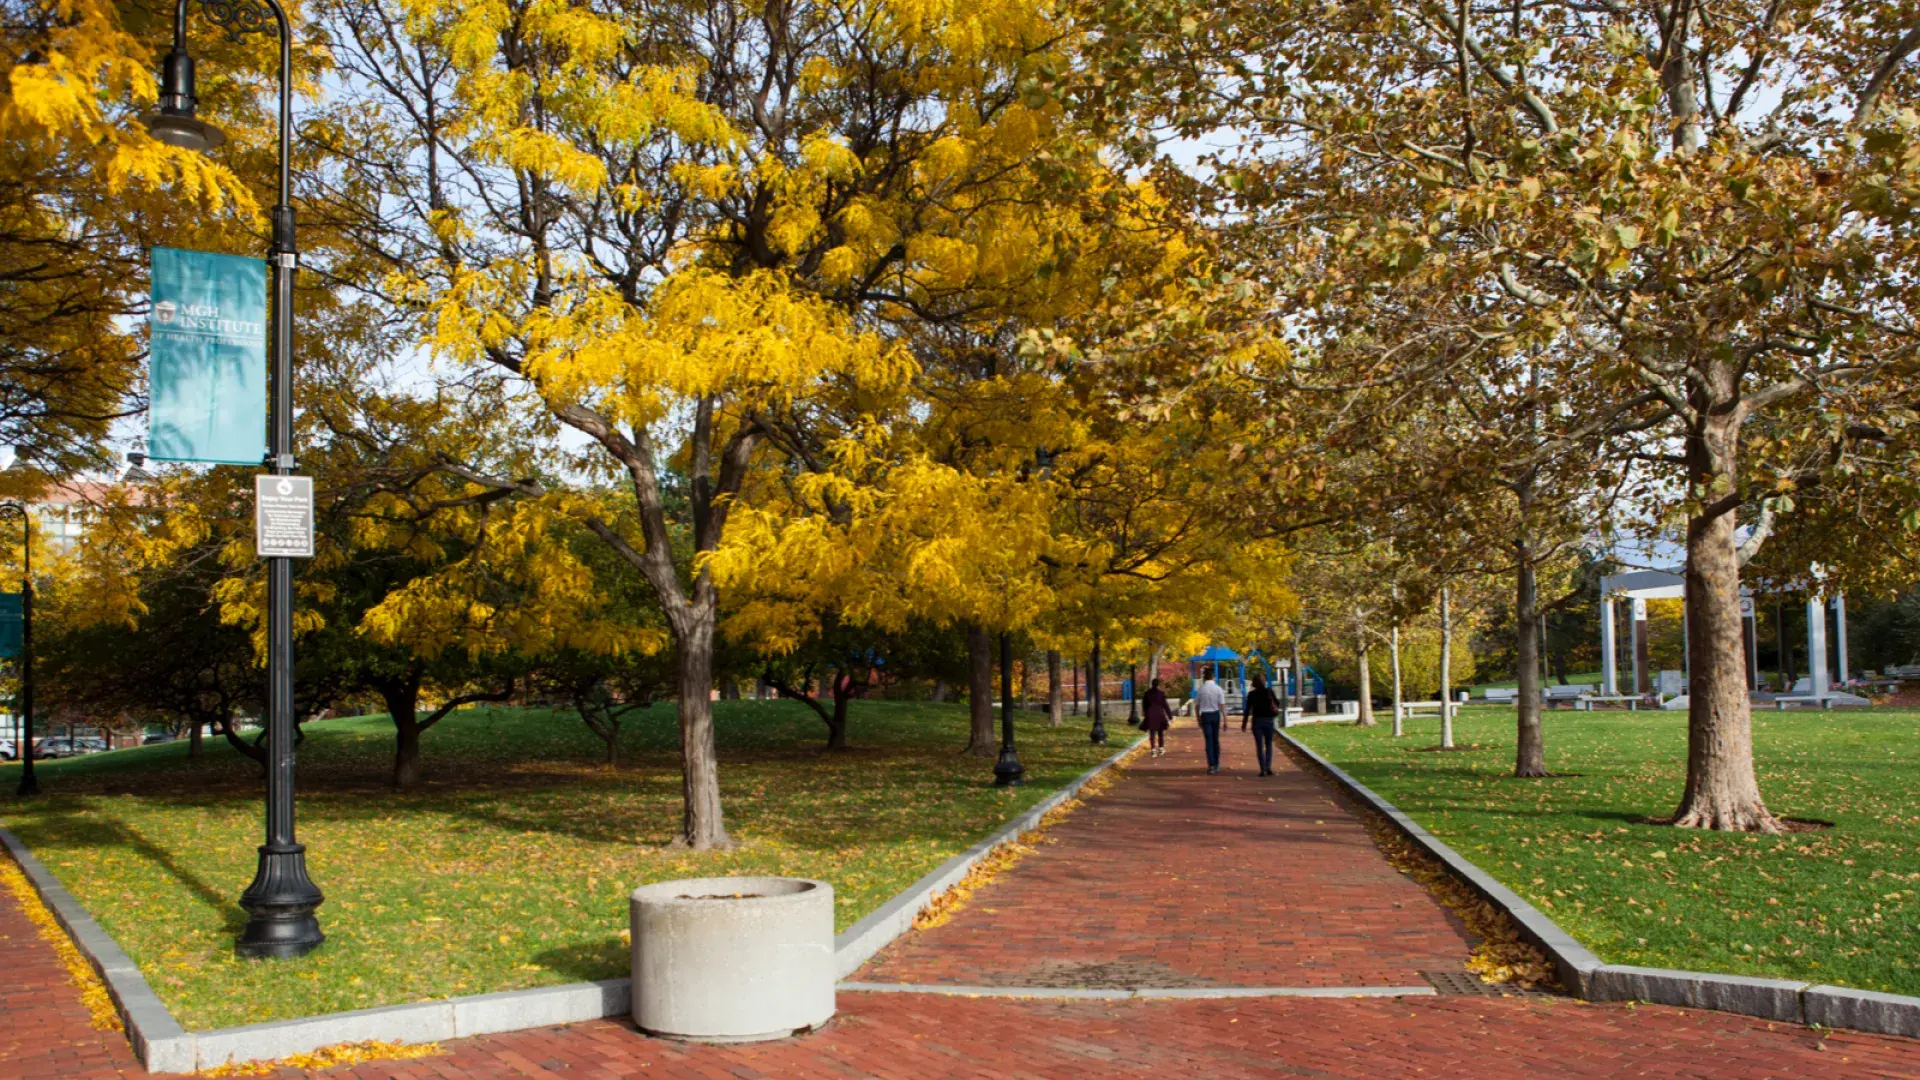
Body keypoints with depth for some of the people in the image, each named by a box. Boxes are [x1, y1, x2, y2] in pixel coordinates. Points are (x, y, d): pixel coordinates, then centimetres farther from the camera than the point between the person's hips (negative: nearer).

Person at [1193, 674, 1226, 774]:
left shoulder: (1200, 690, -3)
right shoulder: (1218, 689, -5)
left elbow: (1196, 706, 3)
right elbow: (1222, 706, -7)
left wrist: (1198, 720, 14)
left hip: (1205, 715, -1)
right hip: (1215, 714, 1)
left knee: (1209, 740, 0)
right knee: (1216, 740, 14)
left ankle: (1211, 765, -9)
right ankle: (1217, 765, 20)